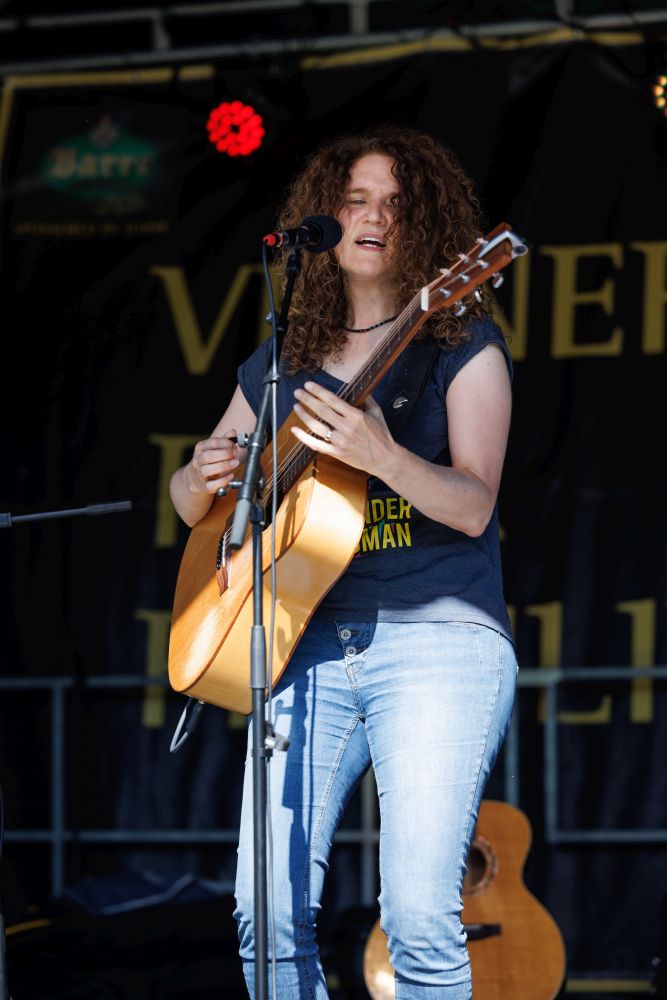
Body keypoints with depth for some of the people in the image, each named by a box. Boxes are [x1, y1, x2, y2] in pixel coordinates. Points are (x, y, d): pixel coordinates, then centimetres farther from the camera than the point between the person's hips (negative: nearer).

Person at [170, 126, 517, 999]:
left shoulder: (462, 345, 3)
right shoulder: (283, 363, 16)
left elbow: (473, 506, -9)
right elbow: (191, 502, 23)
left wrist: (381, 455, -28)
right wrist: (203, 479, -2)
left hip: (438, 638, -4)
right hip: (311, 643, 4)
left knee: (419, 917, -18)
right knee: (267, 910, -6)